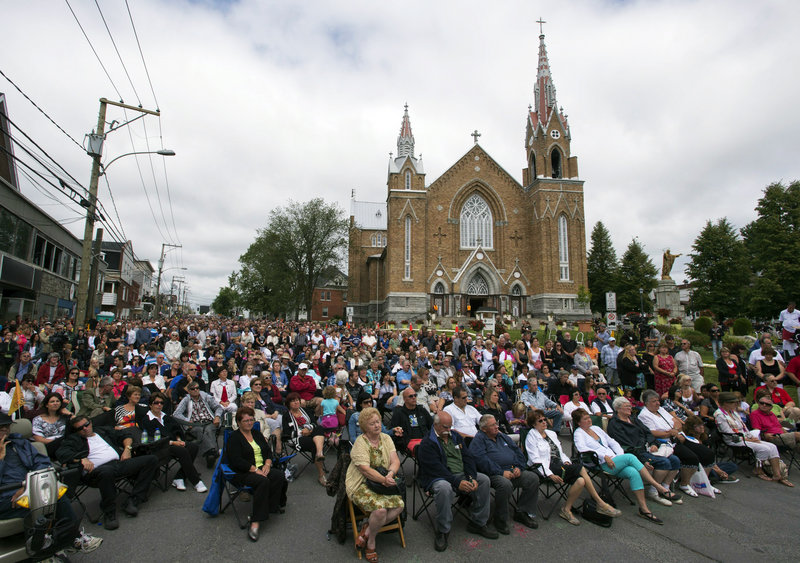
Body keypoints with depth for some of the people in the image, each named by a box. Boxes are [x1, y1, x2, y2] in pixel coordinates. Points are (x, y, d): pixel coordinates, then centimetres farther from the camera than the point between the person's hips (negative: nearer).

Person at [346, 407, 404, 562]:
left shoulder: (386, 438, 6)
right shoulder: (360, 443, -12)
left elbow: (395, 460, -2)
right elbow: (366, 470, -20)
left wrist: (390, 473, -23)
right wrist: (384, 480, -29)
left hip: (383, 482, 6)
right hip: (361, 485, -6)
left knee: (399, 505, -19)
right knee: (380, 509, -29)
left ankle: (367, 530, 0)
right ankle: (371, 542, 2)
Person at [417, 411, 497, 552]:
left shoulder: (456, 437, 14)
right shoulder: (427, 444, -8)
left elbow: (468, 458, 9)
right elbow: (436, 468, -18)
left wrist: (472, 478, -9)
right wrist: (457, 482, -26)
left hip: (462, 475, 7)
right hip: (439, 478, -6)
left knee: (484, 480, -11)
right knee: (444, 489, -38)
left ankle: (477, 523, 3)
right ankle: (442, 531, -17)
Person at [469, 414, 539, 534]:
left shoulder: (502, 436, 21)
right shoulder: (478, 440, -2)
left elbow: (517, 451, 21)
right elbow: (482, 460, -16)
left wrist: (519, 467, 2)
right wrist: (501, 472, -21)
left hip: (513, 471, 7)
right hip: (494, 474, -7)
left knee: (533, 478, -10)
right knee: (505, 484, -36)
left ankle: (522, 512, 5)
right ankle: (500, 521, -13)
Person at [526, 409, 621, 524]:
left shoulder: (551, 433, 22)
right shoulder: (531, 436, 0)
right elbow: (536, 460, -9)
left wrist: (566, 461, 0)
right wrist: (550, 475, -19)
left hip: (559, 466, 7)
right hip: (545, 469, -7)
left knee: (581, 480, -24)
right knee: (580, 467, -24)